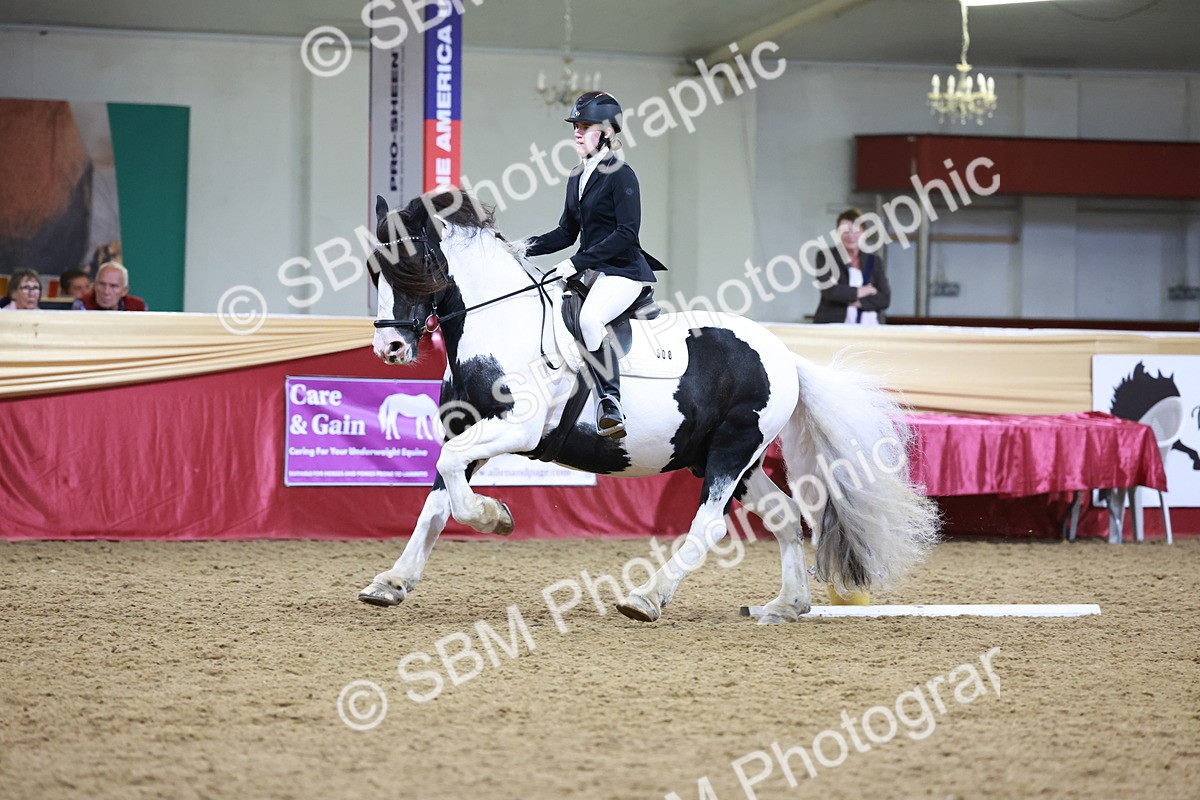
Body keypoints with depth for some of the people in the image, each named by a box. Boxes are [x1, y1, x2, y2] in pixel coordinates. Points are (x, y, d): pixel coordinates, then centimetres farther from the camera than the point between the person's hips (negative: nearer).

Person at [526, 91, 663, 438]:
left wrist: (577, 262, -21)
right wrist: (530, 247, 3)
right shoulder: (577, 178, 14)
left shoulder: (620, 175, -10)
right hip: (591, 271, 10)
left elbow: (626, 234, -18)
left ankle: (611, 406, -33)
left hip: (624, 270, -10)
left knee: (589, 318, -34)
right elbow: (567, 232, 19)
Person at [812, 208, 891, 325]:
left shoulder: (875, 262, 15)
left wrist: (858, 302, -8)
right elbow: (829, 291, -8)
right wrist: (860, 291, -1)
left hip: (868, 327, 3)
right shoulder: (825, 257, 7)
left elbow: (885, 299, 6)